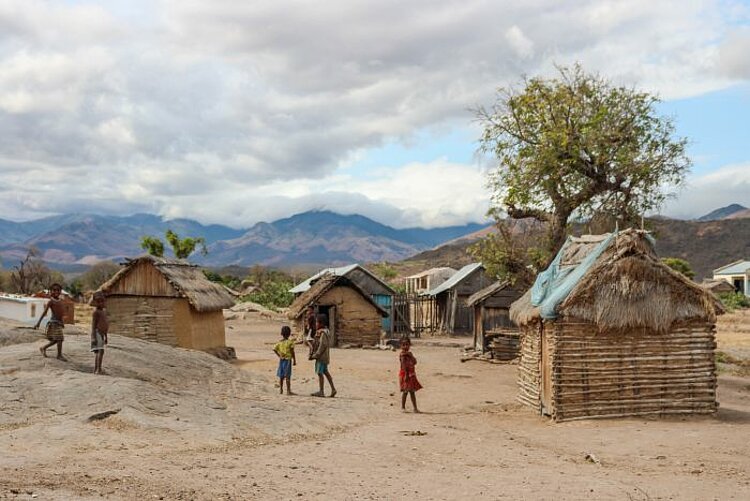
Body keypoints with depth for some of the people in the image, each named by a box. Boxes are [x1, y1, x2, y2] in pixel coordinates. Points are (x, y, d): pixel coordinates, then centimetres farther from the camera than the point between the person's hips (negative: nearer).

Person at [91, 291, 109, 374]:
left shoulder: (103, 311, 17)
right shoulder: (96, 312, -9)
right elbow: (94, 325, -15)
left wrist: (106, 337, 25)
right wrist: (94, 337, -21)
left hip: (102, 334, 10)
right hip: (97, 333, -10)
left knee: (98, 352, 12)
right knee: (100, 351, -19)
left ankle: (95, 369, 18)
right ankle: (98, 369, -24)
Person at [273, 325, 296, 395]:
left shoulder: (279, 342, 3)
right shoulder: (290, 342, -10)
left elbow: (274, 349, -2)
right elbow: (292, 352, -10)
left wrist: (279, 355, 6)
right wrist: (294, 360, -3)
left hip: (281, 360, 4)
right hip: (288, 360, -4)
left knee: (281, 376, 12)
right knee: (287, 376, -2)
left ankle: (281, 390, 16)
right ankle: (288, 391, -1)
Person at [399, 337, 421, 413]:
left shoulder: (410, 353, 12)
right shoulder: (402, 354, -11)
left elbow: (414, 362, 1)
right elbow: (403, 365, -18)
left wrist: (410, 355, -11)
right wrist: (406, 374, -25)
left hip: (411, 374, 7)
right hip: (405, 373, -7)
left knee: (412, 391, 9)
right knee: (405, 391, -3)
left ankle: (415, 408, 12)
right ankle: (403, 407, 6)